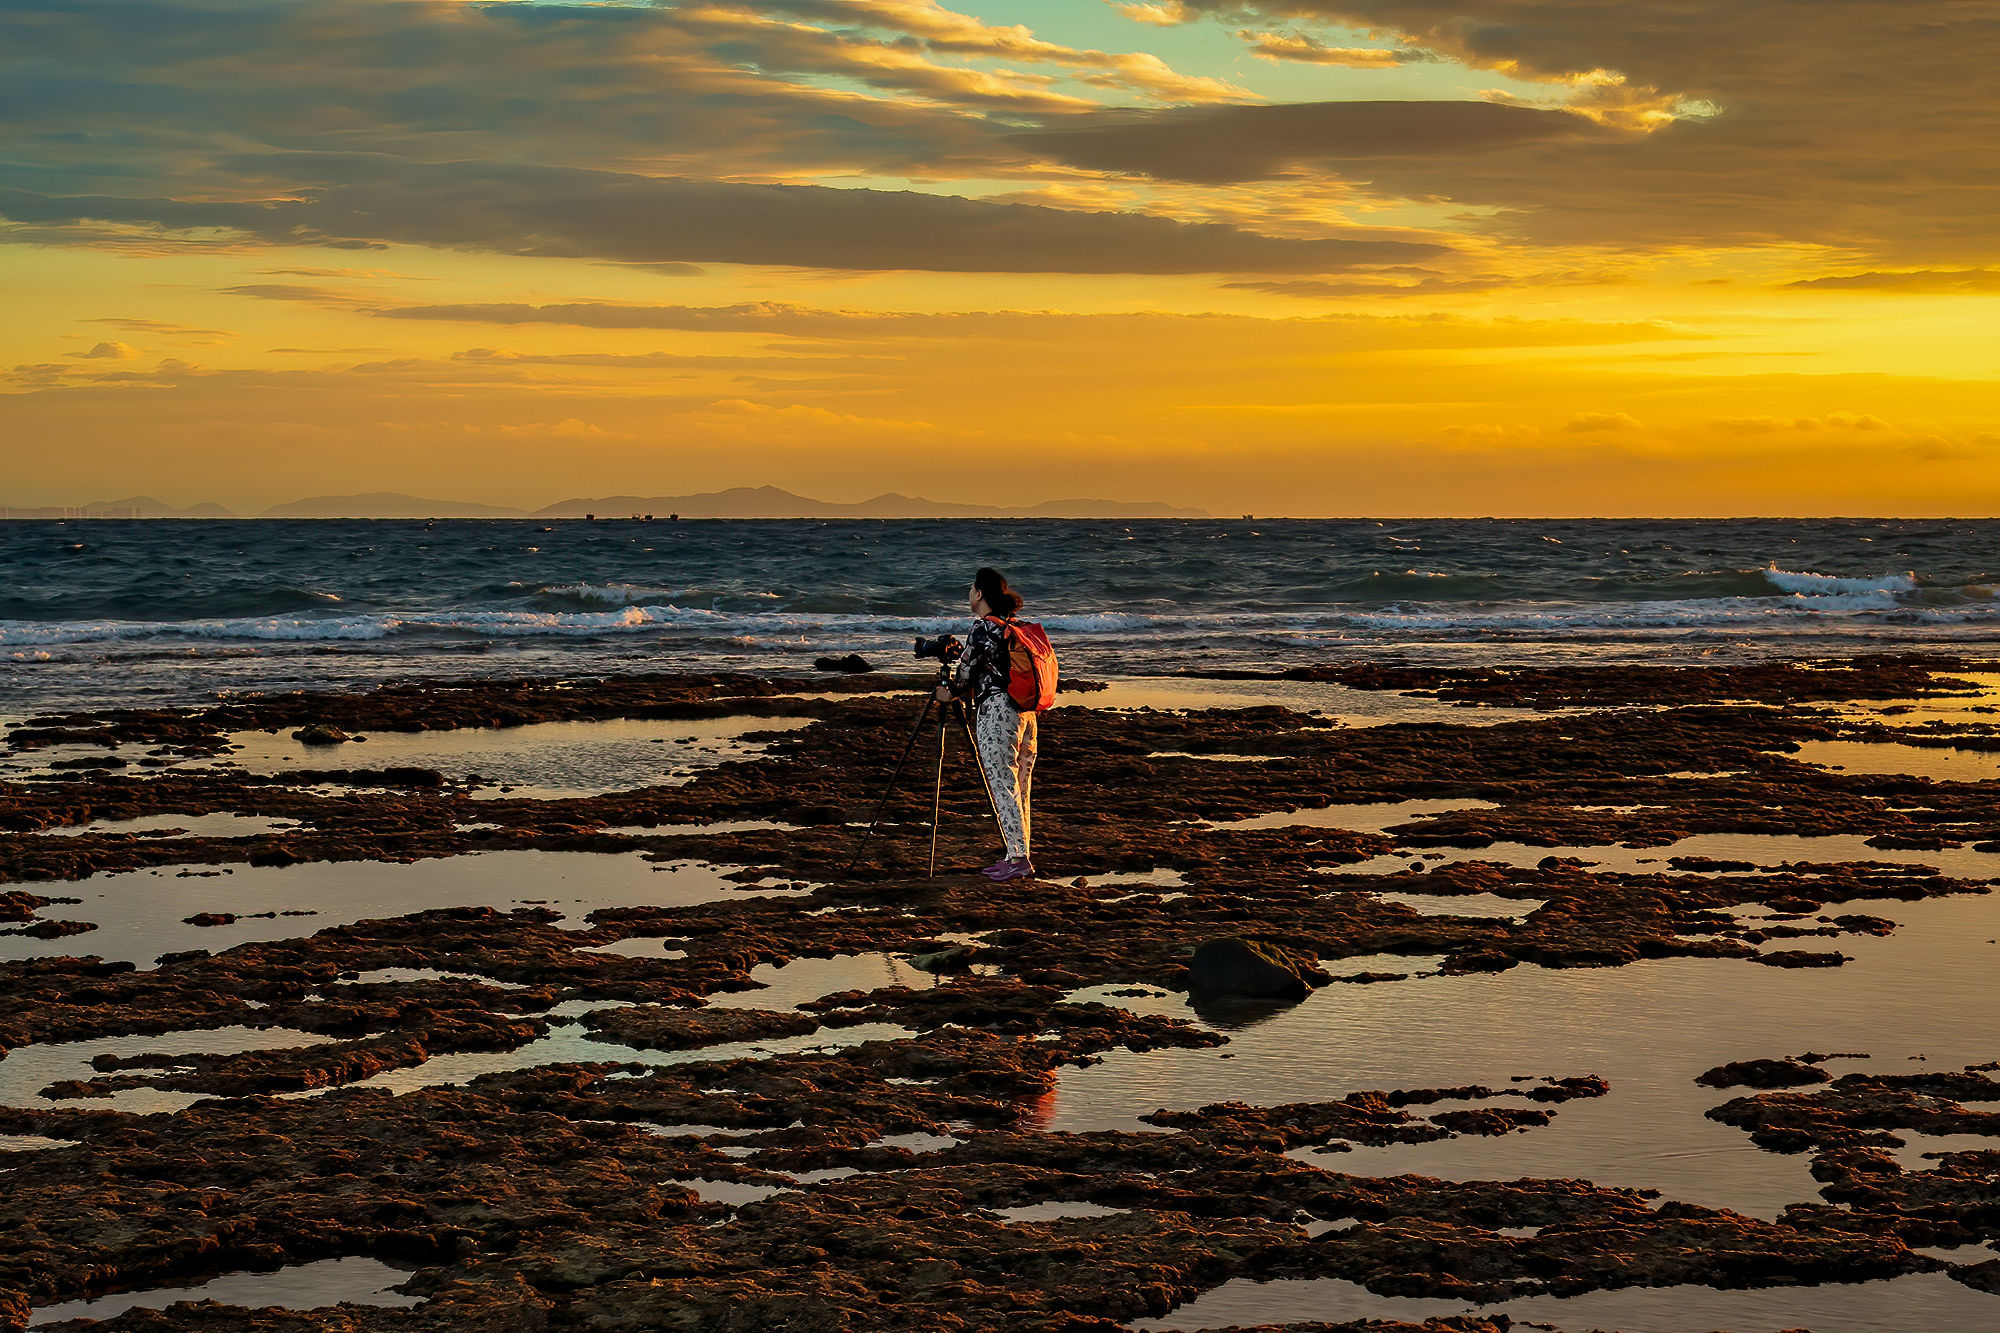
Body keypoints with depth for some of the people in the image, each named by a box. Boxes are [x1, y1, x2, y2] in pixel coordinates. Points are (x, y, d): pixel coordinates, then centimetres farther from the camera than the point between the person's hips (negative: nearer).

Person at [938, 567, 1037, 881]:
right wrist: (965, 690, 25)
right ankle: (1016, 854, 14)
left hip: (996, 711, -9)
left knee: (1002, 784, -8)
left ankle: (1018, 859, -11)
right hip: (1024, 711, 9)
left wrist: (950, 693, 12)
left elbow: (967, 666, -6)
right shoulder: (1011, 626, 14)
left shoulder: (984, 627, -11)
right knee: (1018, 787, 11)